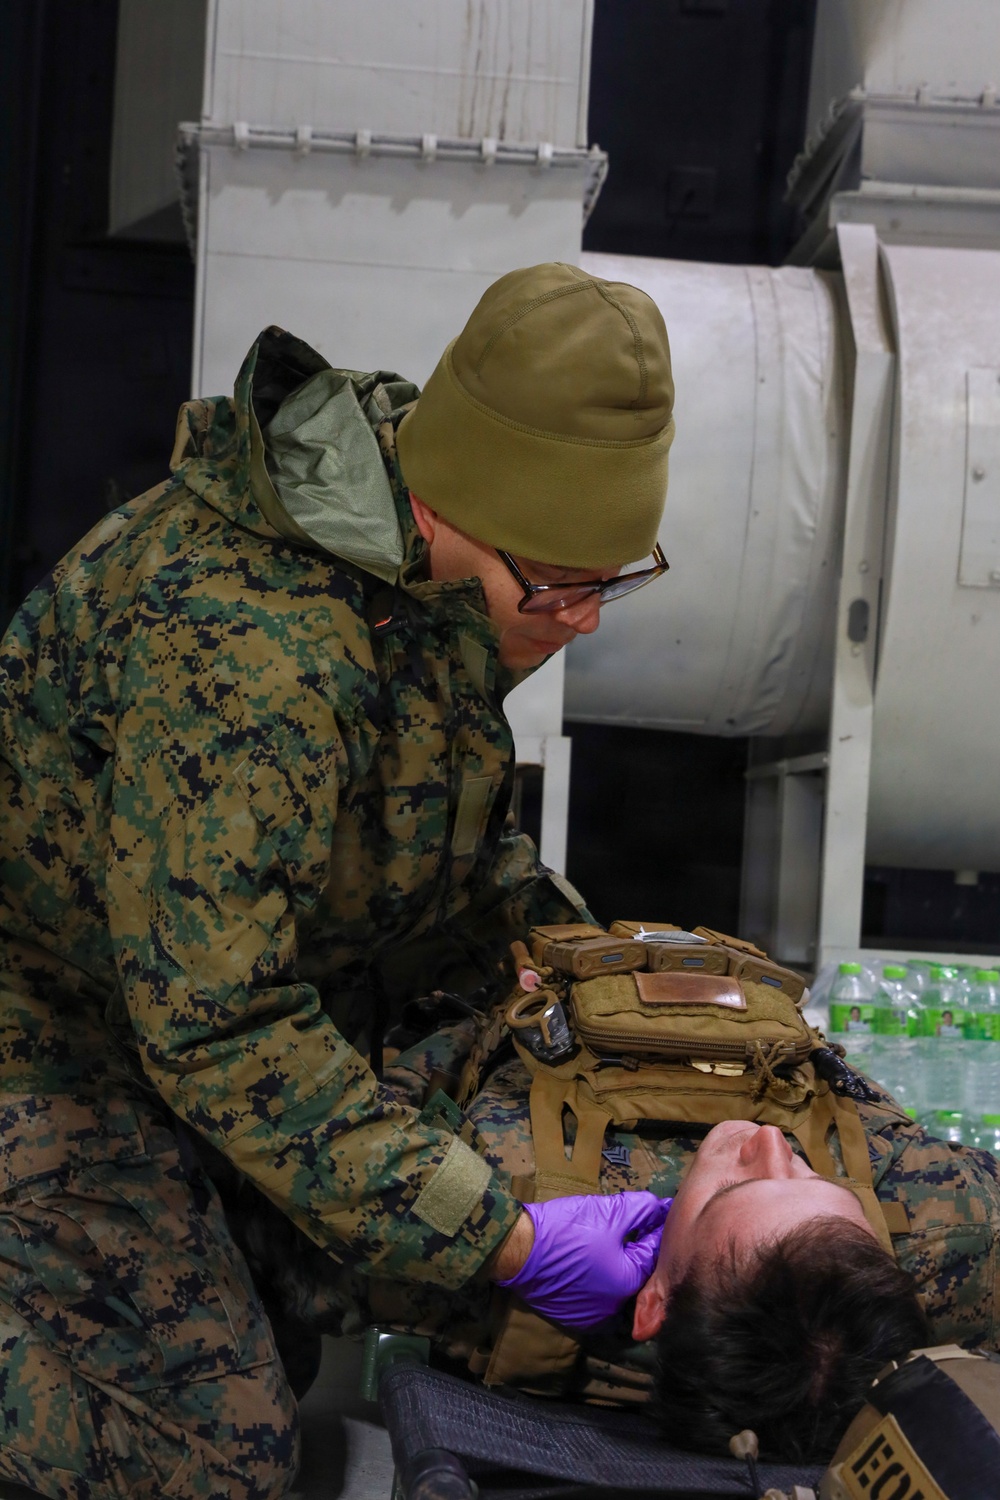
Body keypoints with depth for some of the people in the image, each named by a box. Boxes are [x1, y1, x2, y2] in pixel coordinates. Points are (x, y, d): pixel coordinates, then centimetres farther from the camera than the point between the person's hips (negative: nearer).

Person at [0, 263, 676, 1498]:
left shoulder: (436, 565, -8)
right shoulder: (241, 656, -37)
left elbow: (439, 814, 11)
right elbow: (218, 1032, -35)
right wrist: (503, 1242, -35)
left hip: (249, 962, 9)